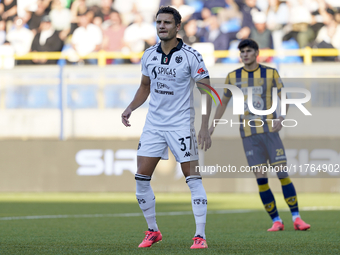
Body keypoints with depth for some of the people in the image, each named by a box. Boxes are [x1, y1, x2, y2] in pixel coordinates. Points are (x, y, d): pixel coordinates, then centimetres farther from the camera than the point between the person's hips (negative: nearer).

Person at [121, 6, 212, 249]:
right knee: (141, 178, -1)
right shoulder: (149, 55, 5)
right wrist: (131, 108, 2)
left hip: (181, 124, -5)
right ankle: (153, 231, 14)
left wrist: (205, 127, -15)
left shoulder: (191, 56, -10)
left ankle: (200, 236, -3)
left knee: (193, 178, -7)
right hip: (153, 124, 5)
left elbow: (206, 92, -8)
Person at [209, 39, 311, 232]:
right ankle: (276, 221, 3)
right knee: (261, 178, -5)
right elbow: (224, 102, 18)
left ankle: (296, 218, -1)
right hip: (248, 134, 1)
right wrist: (213, 125, 15)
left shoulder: (270, 73, 2)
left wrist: (282, 117, -17)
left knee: (283, 173, -7)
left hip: (270, 131, -1)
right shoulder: (233, 77, 6)